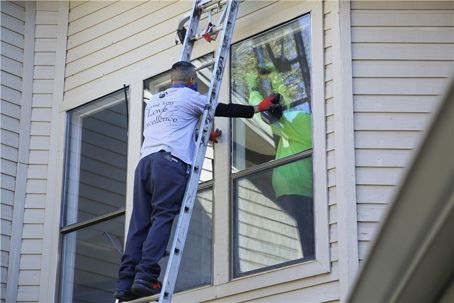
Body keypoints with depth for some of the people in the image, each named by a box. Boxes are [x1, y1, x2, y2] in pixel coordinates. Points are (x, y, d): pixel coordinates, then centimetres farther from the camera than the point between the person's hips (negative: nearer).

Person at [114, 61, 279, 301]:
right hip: (169, 163, -6)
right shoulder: (188, 97, 10)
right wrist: (257, 108, 28)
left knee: (139, 224, 0)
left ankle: (125, 283, -9)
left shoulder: (153, 101, 30)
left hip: (145, 161, 6)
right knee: (162, 218, -11)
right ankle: (146, 277, -23)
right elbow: (223, 110, 17)